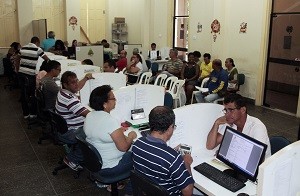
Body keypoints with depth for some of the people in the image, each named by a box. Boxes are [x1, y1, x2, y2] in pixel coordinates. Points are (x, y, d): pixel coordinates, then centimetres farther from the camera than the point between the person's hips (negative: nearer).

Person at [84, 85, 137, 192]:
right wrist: (131, 136, -7)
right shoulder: (110, 121, -30)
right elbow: (123, 147, -25)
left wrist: (117, 130, 11)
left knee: (128, 153, 25)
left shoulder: (89, 116, -3)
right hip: (108, 169, -8)